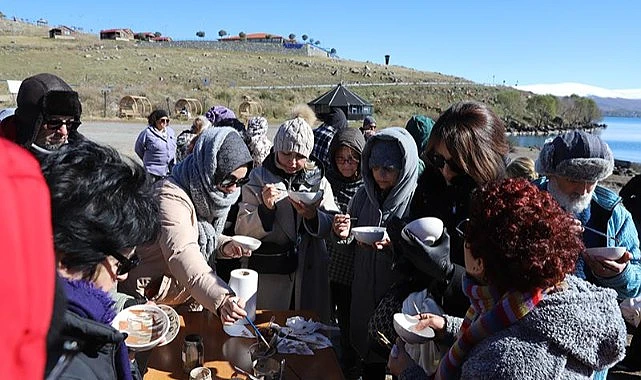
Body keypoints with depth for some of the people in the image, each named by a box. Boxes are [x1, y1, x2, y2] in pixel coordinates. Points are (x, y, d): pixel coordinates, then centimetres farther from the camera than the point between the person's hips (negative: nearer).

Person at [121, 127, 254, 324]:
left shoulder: (206, 193, -3)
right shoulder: (171, 199, -29)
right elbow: (183, 257, -44)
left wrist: (224, 246, -11)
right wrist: (220, 299, -59)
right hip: (151, 303, -8)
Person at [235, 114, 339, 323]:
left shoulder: (317, 178, 4)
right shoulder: (258, 179, -2)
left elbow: (332, 224, -2)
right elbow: (242, 230, -6)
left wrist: (312, 216, -21)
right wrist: (265, 209, -23)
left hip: (310, 270, 2)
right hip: (269, 273, -2)